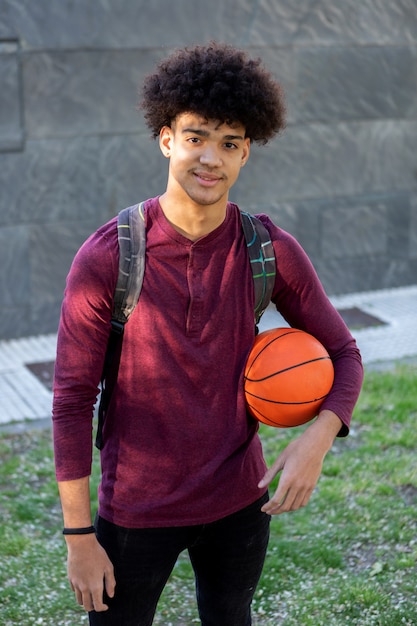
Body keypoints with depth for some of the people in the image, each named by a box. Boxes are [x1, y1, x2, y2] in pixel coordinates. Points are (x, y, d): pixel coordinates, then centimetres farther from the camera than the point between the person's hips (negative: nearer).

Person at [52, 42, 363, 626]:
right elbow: (72, 399, -12)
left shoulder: (273, 252, -11)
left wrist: (317, 439, -19)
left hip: (240, 501, 3)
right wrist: (79, 535, -10)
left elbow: (343, 354, 1)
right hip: (138, 510, -2)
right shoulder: (105, 259, -18)